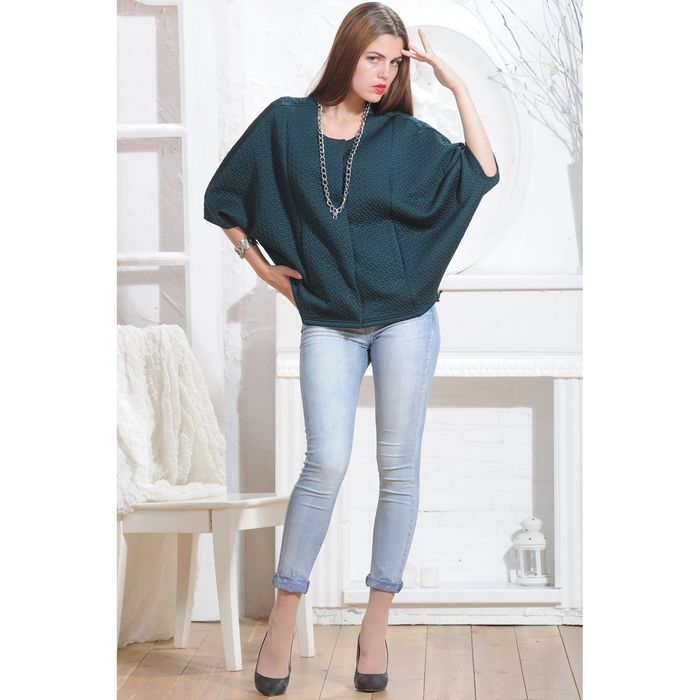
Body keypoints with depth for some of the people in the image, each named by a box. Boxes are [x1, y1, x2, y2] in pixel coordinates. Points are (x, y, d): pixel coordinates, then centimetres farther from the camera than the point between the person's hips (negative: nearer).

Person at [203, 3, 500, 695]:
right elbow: (223, 198, 11)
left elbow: (480, 175, -9)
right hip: (327, 322, -1)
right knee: (327, 463, -12)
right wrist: (261, 266, 5)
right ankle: (283, 619, 2)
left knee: (398, 467, 3)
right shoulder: (286, 122, 3)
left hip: (405, 318, 2)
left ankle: (377, 622, 14)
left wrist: (457, 85, -9)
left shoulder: (405, 135, 4)